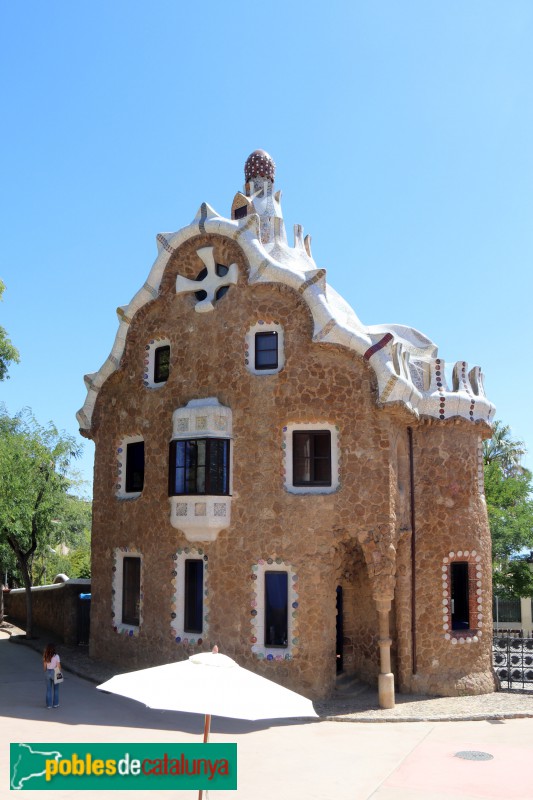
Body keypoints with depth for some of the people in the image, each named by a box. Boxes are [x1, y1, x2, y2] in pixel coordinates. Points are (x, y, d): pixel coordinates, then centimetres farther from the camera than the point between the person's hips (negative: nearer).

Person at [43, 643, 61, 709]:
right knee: (56, 689, 12)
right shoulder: (56, 656, -15)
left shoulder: (45, 657, -5)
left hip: (47, 673, 3)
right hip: (54, 673, -3)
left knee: (48, 689, 12)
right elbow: (58, 666, -10)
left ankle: (49, 704, 15)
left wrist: (46, 672, 14)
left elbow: (44, 666, 1)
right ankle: (55, 704, 16)